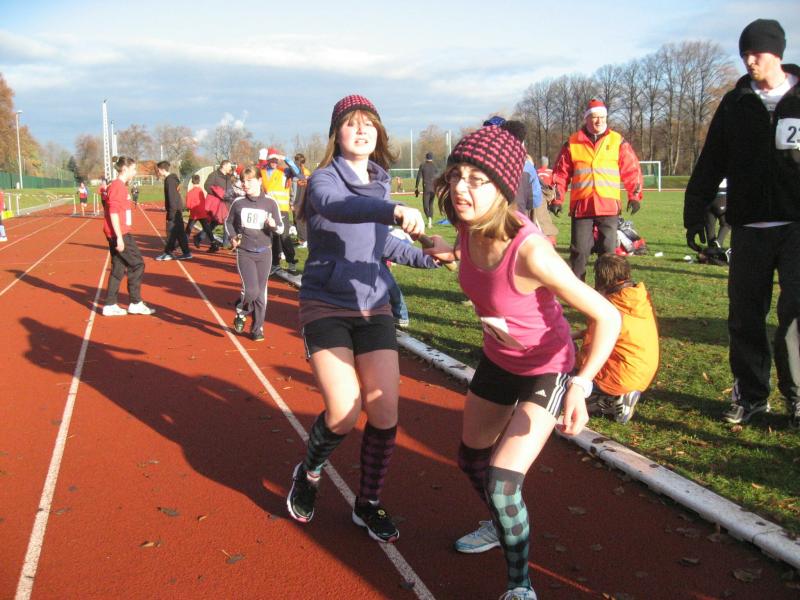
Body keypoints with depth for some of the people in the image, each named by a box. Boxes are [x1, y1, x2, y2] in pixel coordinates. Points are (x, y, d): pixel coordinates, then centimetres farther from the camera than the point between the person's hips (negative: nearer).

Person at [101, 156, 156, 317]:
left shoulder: (120, 186, 16)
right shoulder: (117, 186, -14)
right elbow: (113, 213, -20)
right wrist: (119, 237, -23)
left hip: (118, 234, 10)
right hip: (118, 234, -10)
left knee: (118, 269, 11)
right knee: (137, 264, -4)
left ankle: (110, 305, 14)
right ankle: (135, 304, 2)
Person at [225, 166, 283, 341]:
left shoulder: (270, 203, -4)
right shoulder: (238, 202, -1)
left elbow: (281, 227, 2)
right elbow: (229, 222, 15)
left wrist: (273, 225, -20)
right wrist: (232, 237, -2)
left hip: (264, 253, 1)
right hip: (244, 253, -1)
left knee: (261, 293, 6)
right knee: (251, 290, -15)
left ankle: (257, 329, 20)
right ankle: (241, 313, 17)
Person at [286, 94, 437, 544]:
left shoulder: (380, 183, 9)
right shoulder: (325, 178, -9)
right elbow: (334, 206, -36)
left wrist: (426, 257, 13)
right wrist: (396, 212, -53)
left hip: (374, 308, 5)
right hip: (326, 307, -5)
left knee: (385, 412, -2)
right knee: (344, 414, -14)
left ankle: (369, 505, 20)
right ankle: (309, 475, 19)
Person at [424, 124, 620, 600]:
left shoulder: (530, 251, -38)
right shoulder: (469, 225, -19)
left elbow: (607, 317, -32)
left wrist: (581, 385, -40)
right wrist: (454, 251, 5)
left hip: (546, 369, -7)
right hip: (498, 360, 7)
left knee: (502, 481, -16)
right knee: (472, 458, 23)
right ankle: (503, 525, 54)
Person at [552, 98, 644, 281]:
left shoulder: (618, 142, 7)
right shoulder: (572, 143, 7)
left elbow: (632, 170, 8)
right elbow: (561, 173, 9)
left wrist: (634, 196, 2)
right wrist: (557, 199, 4)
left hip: (608, 206, 1)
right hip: (581, 206, 0)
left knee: (609, 250, 4)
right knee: (579, 250, 2)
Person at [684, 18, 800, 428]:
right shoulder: (735, 103, 9)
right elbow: (711, 163, 10)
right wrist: (695, 213, 4)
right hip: (749, 227, 2)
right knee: (744, 316, 5)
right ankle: (750, 395, 17)